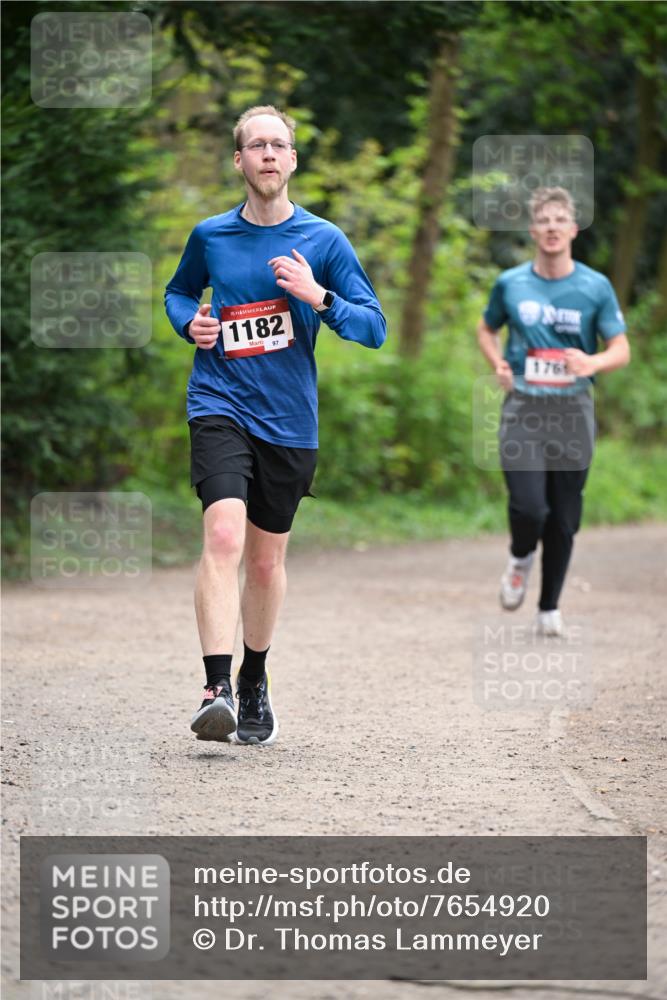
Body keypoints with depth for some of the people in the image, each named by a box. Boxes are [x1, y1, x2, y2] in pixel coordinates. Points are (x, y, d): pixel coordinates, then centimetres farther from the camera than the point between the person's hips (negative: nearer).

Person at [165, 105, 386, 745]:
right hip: (219, 406, -1)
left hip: (289, 420, 1)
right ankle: (216, 689, -28)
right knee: (224, 536, -22)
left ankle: (254, 683, 33)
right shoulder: (210, 236, 5)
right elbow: (179, 291, 25)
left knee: (266, 560, 12)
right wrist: (190, 323, 2)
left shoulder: (323, 240, 1)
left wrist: (319, 296, -16)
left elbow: (375, 327, 1)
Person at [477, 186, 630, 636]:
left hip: (572, 412, 1)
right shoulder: (510, 284, 3)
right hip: (523, 409, 0)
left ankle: (550, 607, 22)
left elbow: (621, 350, 1)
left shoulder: (596, 287, 0)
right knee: (529, 507, -17)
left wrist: (593, 363, -21)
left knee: (564, 519, 4)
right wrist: (498, 364, 1)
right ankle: (521, 558, 18)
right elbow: (487, 329, 21)